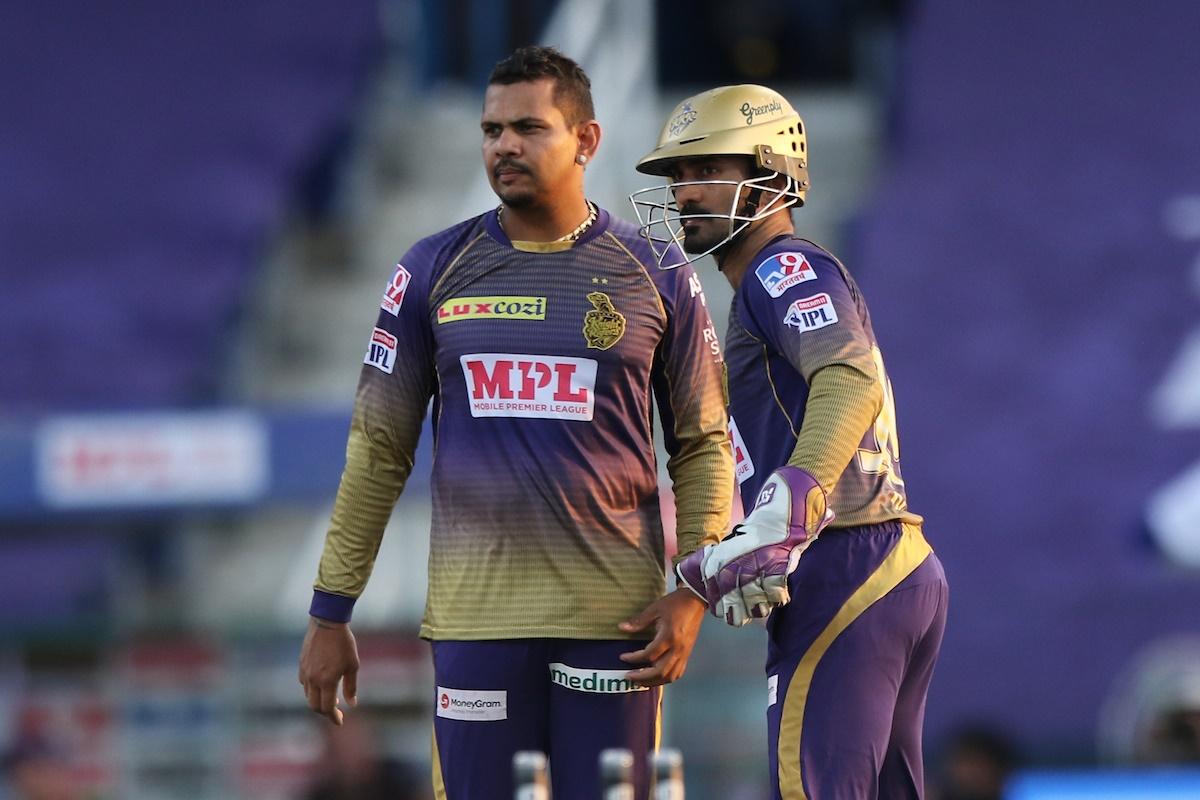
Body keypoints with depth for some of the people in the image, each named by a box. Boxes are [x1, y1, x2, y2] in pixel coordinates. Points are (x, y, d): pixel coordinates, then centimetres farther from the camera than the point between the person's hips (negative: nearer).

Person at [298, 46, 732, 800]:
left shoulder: (653, 277, 4)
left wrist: (693, 591, -5)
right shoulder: (437, 271, 6)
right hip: (475, 612, 1)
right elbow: (379, 448, 9)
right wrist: (330, 612, 7)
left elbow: (702, 446, 8)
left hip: (612, 615, -1)